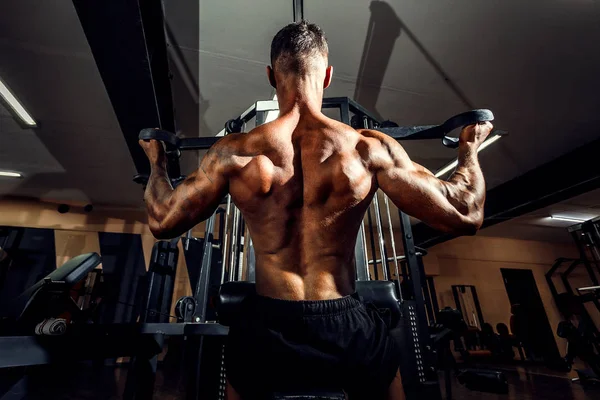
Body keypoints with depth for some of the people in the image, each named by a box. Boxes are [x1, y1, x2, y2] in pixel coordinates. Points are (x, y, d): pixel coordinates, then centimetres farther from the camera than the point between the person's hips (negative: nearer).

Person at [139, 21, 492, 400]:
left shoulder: (235, 151, -11)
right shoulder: (369, 148, -13)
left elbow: (162, 222, 0)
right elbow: (465, 216, -6)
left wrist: (157, 161, 18)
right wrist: (470, 148, 12)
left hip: (266, 328, 1)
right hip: (346, 328, 0)